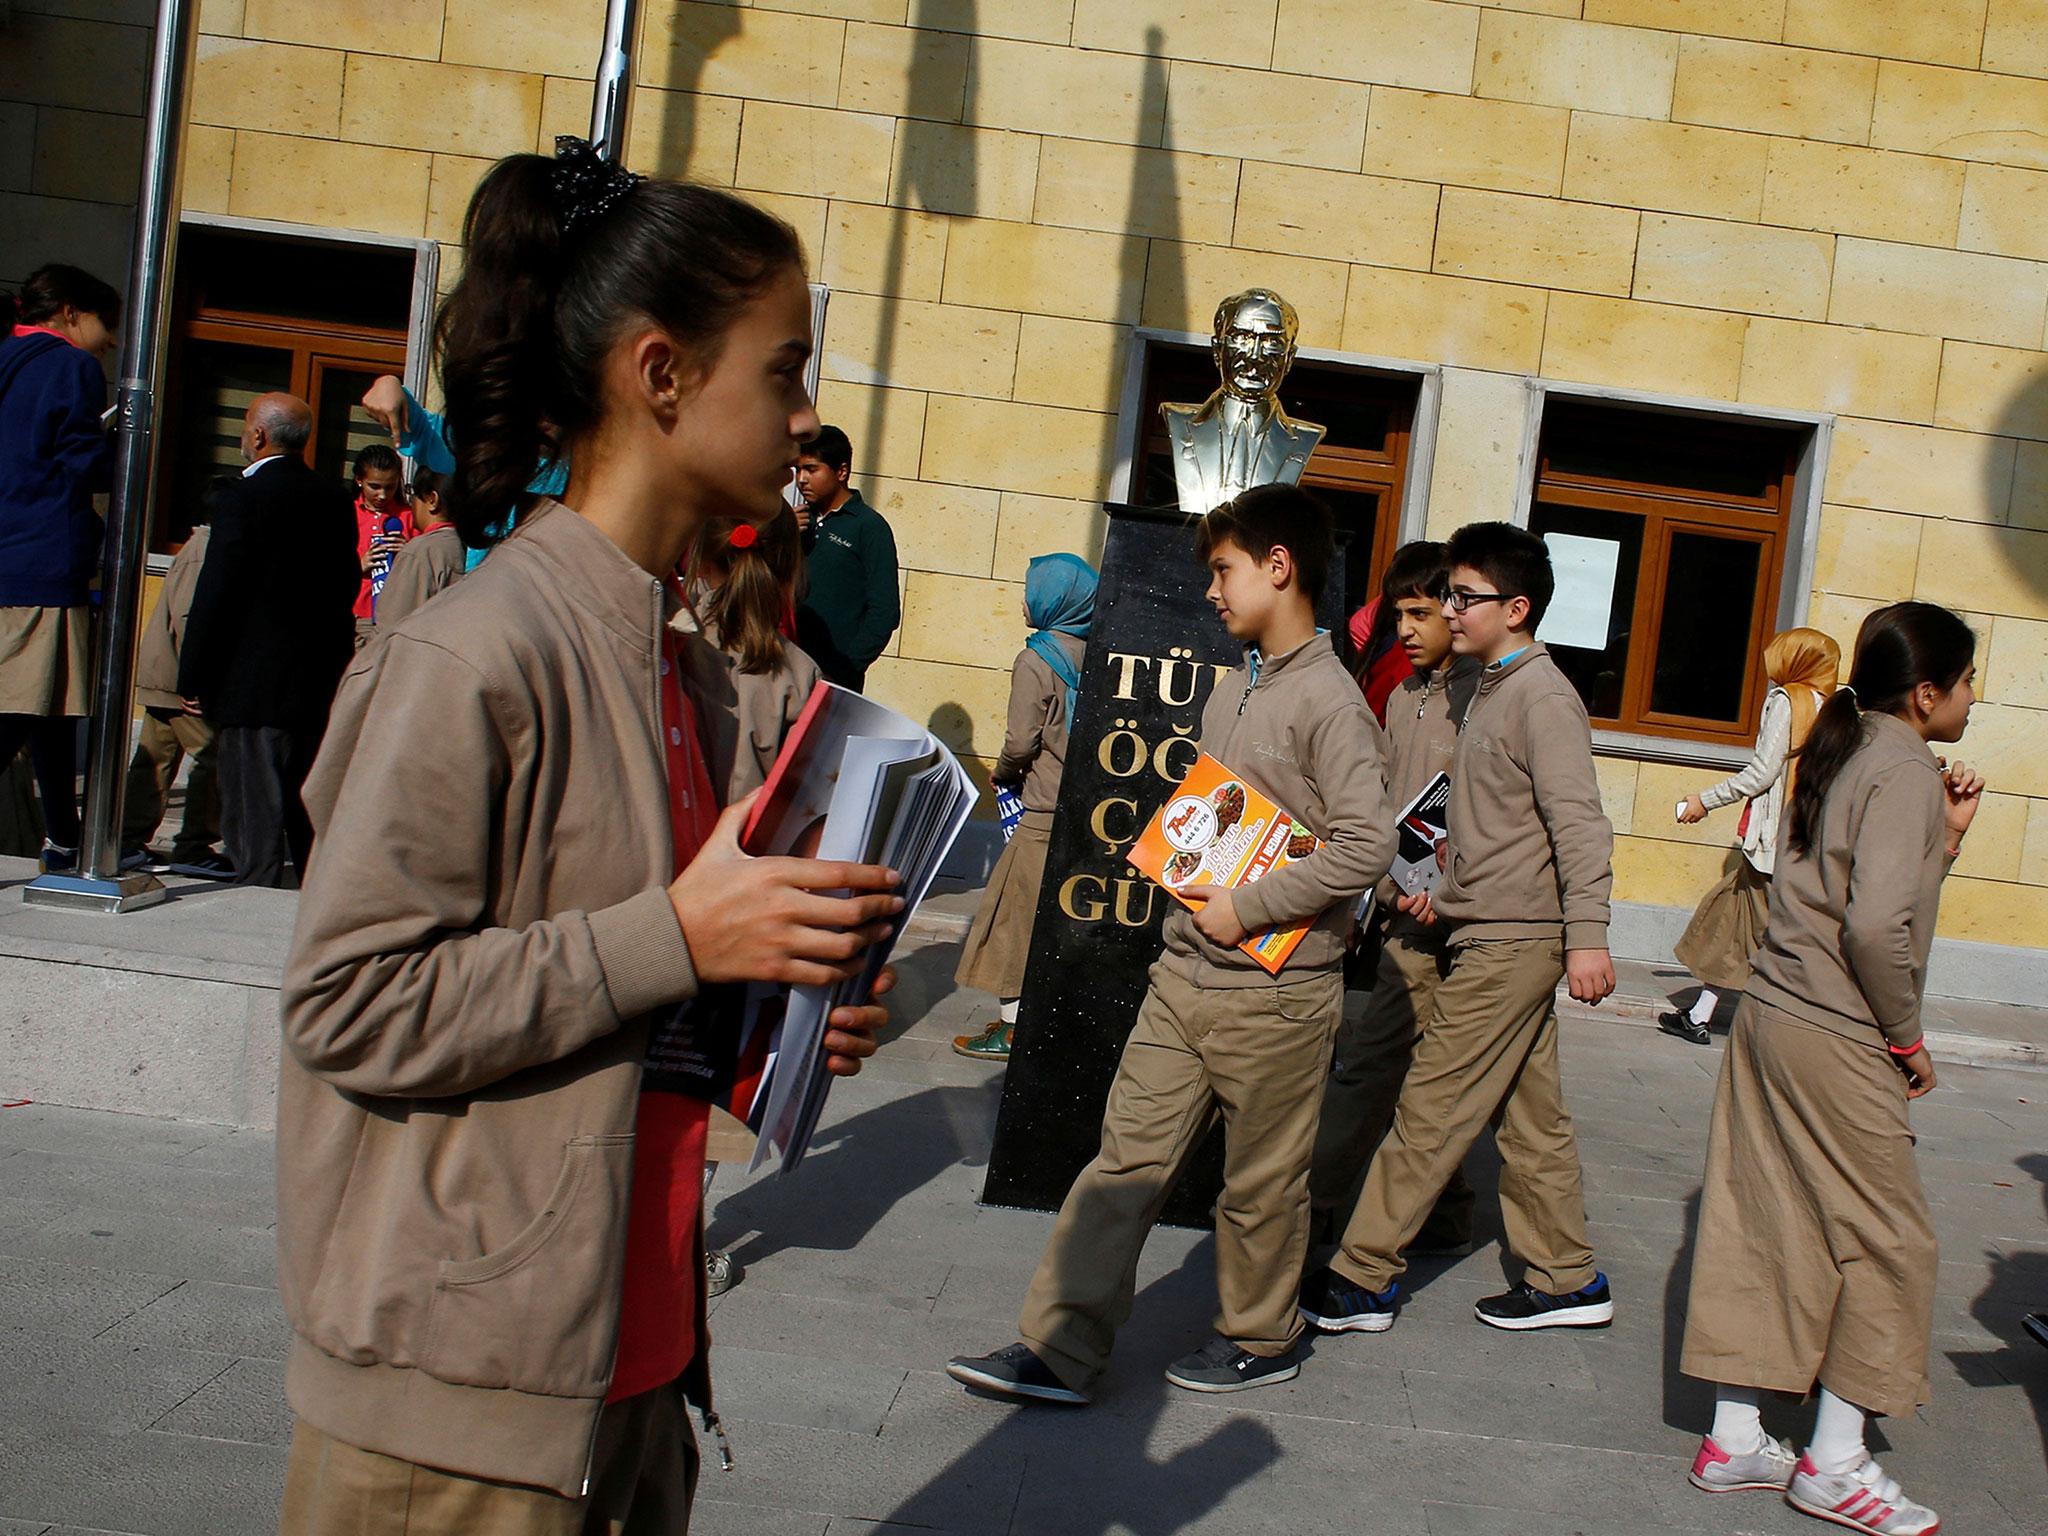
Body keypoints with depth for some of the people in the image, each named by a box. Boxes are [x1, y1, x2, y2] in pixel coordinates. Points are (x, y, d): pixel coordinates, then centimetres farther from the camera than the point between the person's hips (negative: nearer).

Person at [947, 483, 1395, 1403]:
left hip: (1275, 991, -7)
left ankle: (1261, 1341, 29)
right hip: (1185, 973, 7)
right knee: (1127, 1160, 5)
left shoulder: (1328, 700, -13)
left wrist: (1248, 910, -17)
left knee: (1261, 1184, 8)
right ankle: (1062, 1351, 9)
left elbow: (1366, 845, -21)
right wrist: (1192, 880, 6)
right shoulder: (1229, 689, 13)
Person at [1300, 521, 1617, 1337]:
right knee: (1529, 1117, 14)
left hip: (1512, 943, -10)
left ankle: (1362, 1279, 2)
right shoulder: (1493, 691, 15)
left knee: (1429, 1109, -5)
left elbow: (1579, 824, -20)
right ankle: (1566, 1279, 22)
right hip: (1500, 937, 10)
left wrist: (1587, 934, -25)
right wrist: (1446, 895, 18)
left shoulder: (1541, 697, -14)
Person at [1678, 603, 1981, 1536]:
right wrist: (1907, 1037, -12)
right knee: (1889, 1242, 5)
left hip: (1771, 1015, 9)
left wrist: (1944, 835, 9)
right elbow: (1878, 925, -24)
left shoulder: (1846, 754, 14)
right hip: (1836, 1040, -9)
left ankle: (1734, 1439, 20)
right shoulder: (1905, 772, -14)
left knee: (1764, 1225, 12)